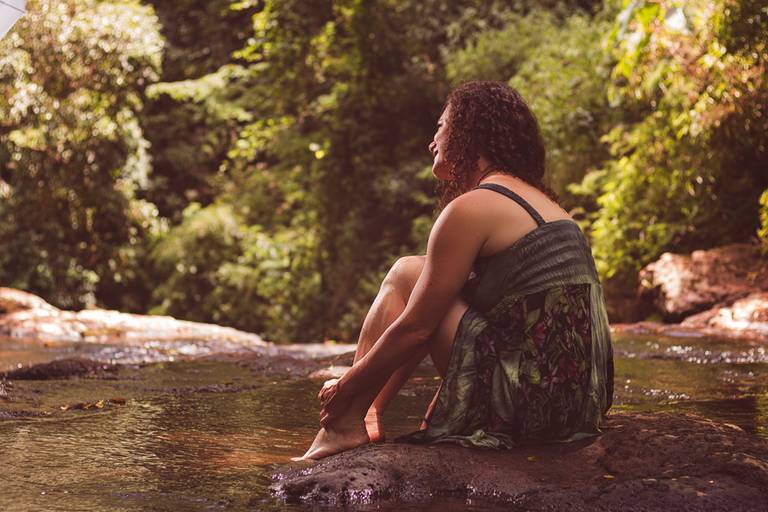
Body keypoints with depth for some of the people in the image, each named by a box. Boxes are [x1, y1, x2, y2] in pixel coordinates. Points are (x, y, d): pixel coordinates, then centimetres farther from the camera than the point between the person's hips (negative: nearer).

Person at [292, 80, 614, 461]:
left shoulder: (469, 209, -10)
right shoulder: (543, 201, 18)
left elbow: (414, 330, -7)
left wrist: (346, 388, 8)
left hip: (525, 402, -9)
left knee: (406, 274, 5)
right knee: (433, 301, 23)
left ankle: (348, 424, 7)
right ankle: (368, 415, 23)